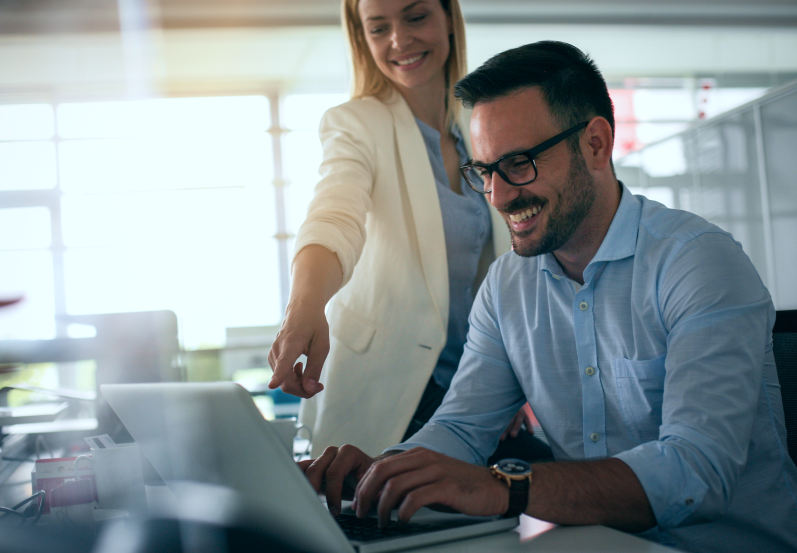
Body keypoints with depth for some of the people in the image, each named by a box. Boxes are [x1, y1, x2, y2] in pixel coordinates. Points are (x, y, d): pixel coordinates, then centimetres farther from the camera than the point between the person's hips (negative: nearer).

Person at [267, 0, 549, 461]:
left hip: (477, 383, 5)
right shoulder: (355, 124, -9)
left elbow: (506, 258, 11)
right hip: (385, 388, -4)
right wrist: (305, 306, -50)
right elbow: (336, 217, -30)